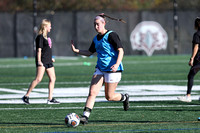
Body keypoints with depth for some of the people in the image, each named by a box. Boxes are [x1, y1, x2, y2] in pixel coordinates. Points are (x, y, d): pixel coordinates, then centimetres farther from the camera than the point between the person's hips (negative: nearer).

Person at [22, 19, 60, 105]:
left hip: (48, 61, 9)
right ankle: (26, 96, -9)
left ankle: (50, 99, 8)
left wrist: (50, 58, 33)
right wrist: (39, 61, -23)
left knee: (53, 78, 4)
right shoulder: (40, 37, -10)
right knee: (38, 79, -15)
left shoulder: (46, 37, 16)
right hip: (42, 61, -9)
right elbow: (39, 50, -16)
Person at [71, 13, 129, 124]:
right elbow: (89, 52, 22)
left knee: (109, 97, 2)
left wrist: (117, 64, -30)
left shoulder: (111, 35, -12)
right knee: (92, 92, -8)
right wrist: (76, 50, 8)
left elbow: (121, 50, -17)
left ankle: (124, 98, 32)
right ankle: (85, 116, -12)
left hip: (112, 70, -7)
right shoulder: (96, 39, 11)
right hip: (100, 69, 7)